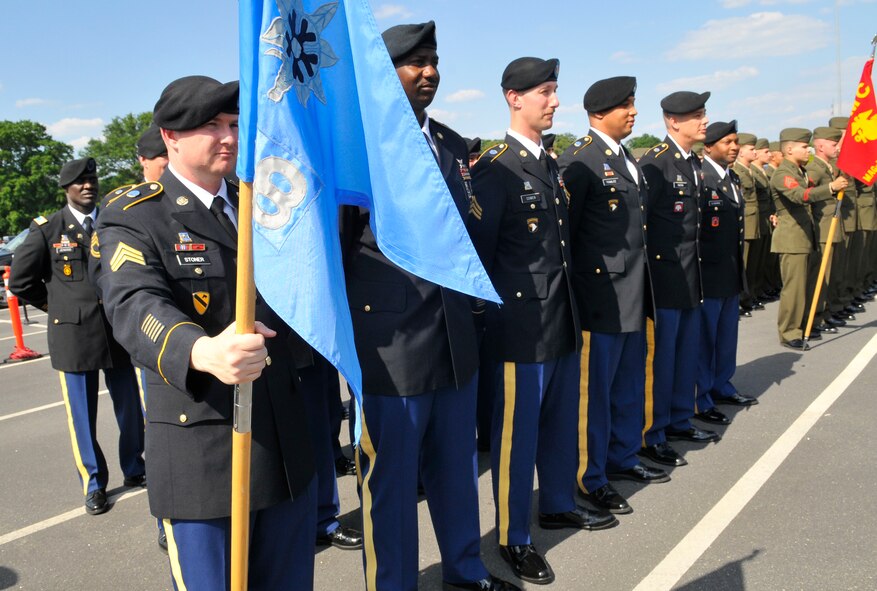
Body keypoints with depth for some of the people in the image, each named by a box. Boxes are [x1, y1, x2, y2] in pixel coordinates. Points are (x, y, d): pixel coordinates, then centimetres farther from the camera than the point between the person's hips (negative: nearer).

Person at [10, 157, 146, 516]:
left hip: (118, 332, 2)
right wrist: (54, 305, 6)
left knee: (131, 409, 9)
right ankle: (93, 485, 22)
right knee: (82, 416, 6)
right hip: (74, 335, -2)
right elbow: (20, 281, 5)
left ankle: (134, 470, 30)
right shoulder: (47, 229, -1)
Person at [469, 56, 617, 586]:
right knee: (518, 429, 3)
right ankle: (514, 537, 18)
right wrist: (497, 312, -9)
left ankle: (559, 505, 38)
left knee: (562, 420, 19)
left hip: (564, 319, 8)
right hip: (524, 323, -8)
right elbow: (480, 250, -12)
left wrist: (572, 307, 16)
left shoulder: (553, 165, 14)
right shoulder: (495, 168, -11)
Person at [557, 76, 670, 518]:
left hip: (634, 294, 9)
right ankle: (591, 478, 16)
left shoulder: (627, 159, 16)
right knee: (595, 387, 2)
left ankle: (623, 458, 34)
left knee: (630, 384, 17)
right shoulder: (579, 159, -12)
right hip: (601, 294, -9)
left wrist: (643, 284, 16)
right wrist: (577, 284, -10)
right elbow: (565, 229, -13)